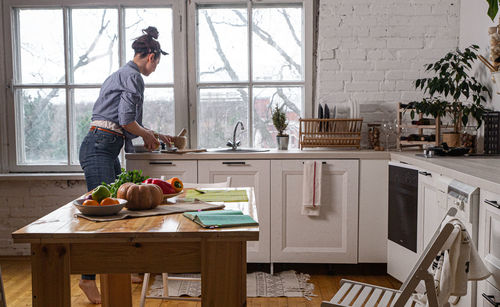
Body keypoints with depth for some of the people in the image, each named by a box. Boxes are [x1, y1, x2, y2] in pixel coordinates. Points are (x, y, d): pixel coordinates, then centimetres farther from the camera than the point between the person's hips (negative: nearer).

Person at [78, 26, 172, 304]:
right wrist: (147, 135, 2)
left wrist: (155, 135, 32)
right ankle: (88, 278, -10)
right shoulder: (132, 76, -7)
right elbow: (126, 120, -16)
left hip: (107, 150, 10)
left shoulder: (124, 74, 24)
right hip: (99, 148, -10)